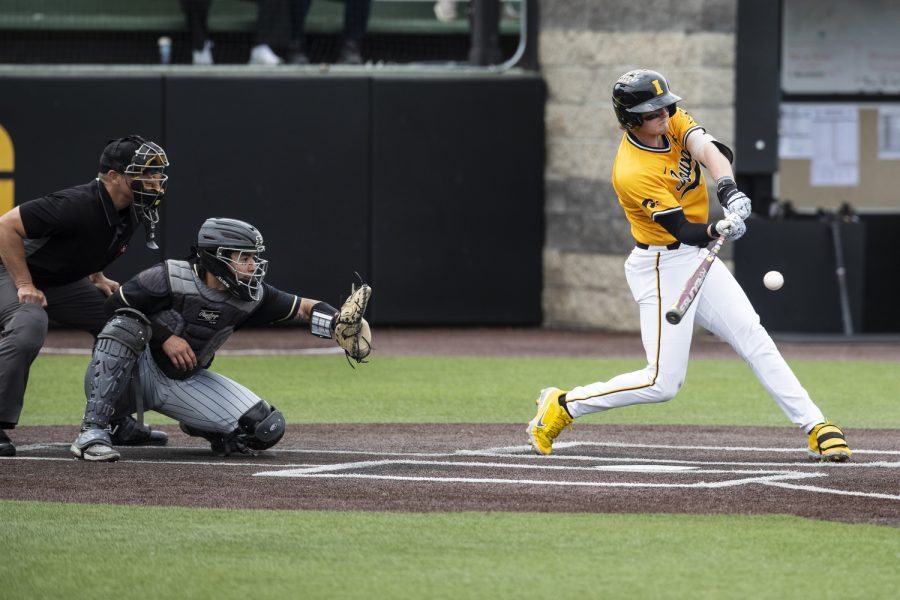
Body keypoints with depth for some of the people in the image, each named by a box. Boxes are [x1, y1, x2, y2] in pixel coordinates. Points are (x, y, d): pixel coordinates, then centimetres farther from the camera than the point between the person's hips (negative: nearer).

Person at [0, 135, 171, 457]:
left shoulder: (131, 213, -6)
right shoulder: (76, 205, -33)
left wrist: (97, 278, 6)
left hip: (64, 283, 9)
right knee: (27, 331, -35)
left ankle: (115, 420, 14)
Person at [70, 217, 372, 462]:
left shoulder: (250, 297, -9)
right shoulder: (171, 278, -23)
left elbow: (304, 308, -6)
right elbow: (114, 305, -17)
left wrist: (339, 324, -25)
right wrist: (164, 336, -25)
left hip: (185, 383, 4)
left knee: (266, 428, -10)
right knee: (126, 326, -39)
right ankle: (92, 432, -35)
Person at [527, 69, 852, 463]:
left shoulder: (673, 121, -4)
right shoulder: (632, 173, -26)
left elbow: (708, 151, -22)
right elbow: (684, 230, -27)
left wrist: (729, 191, -41)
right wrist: (718, 230, -48)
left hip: (697, 259, 7)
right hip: (661, 269, -7)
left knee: (754, 339, 0)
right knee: (663, 382, -9)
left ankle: (816, 428, 1)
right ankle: (562, 407, 5)